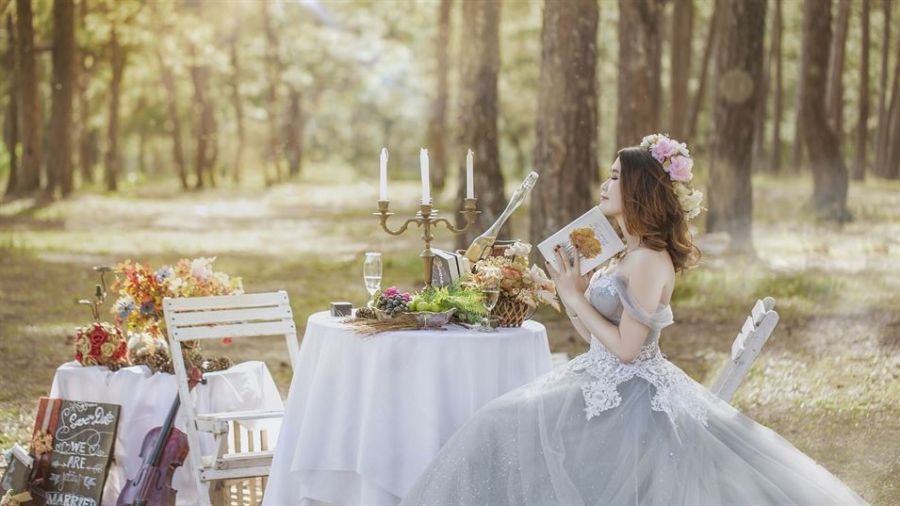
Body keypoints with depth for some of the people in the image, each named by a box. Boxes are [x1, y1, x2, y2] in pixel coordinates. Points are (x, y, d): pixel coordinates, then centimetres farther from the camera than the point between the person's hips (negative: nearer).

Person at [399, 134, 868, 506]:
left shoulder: (649, 260, -18)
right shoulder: (626, 254, 12)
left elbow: (625, 348, -21)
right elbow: (593, 333, 13)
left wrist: (575, 297, -12)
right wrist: (570, 284, 5)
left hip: (629, 398, -9)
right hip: (607, 385, 10)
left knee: (508, 434, -9)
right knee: (504, 429, 5)